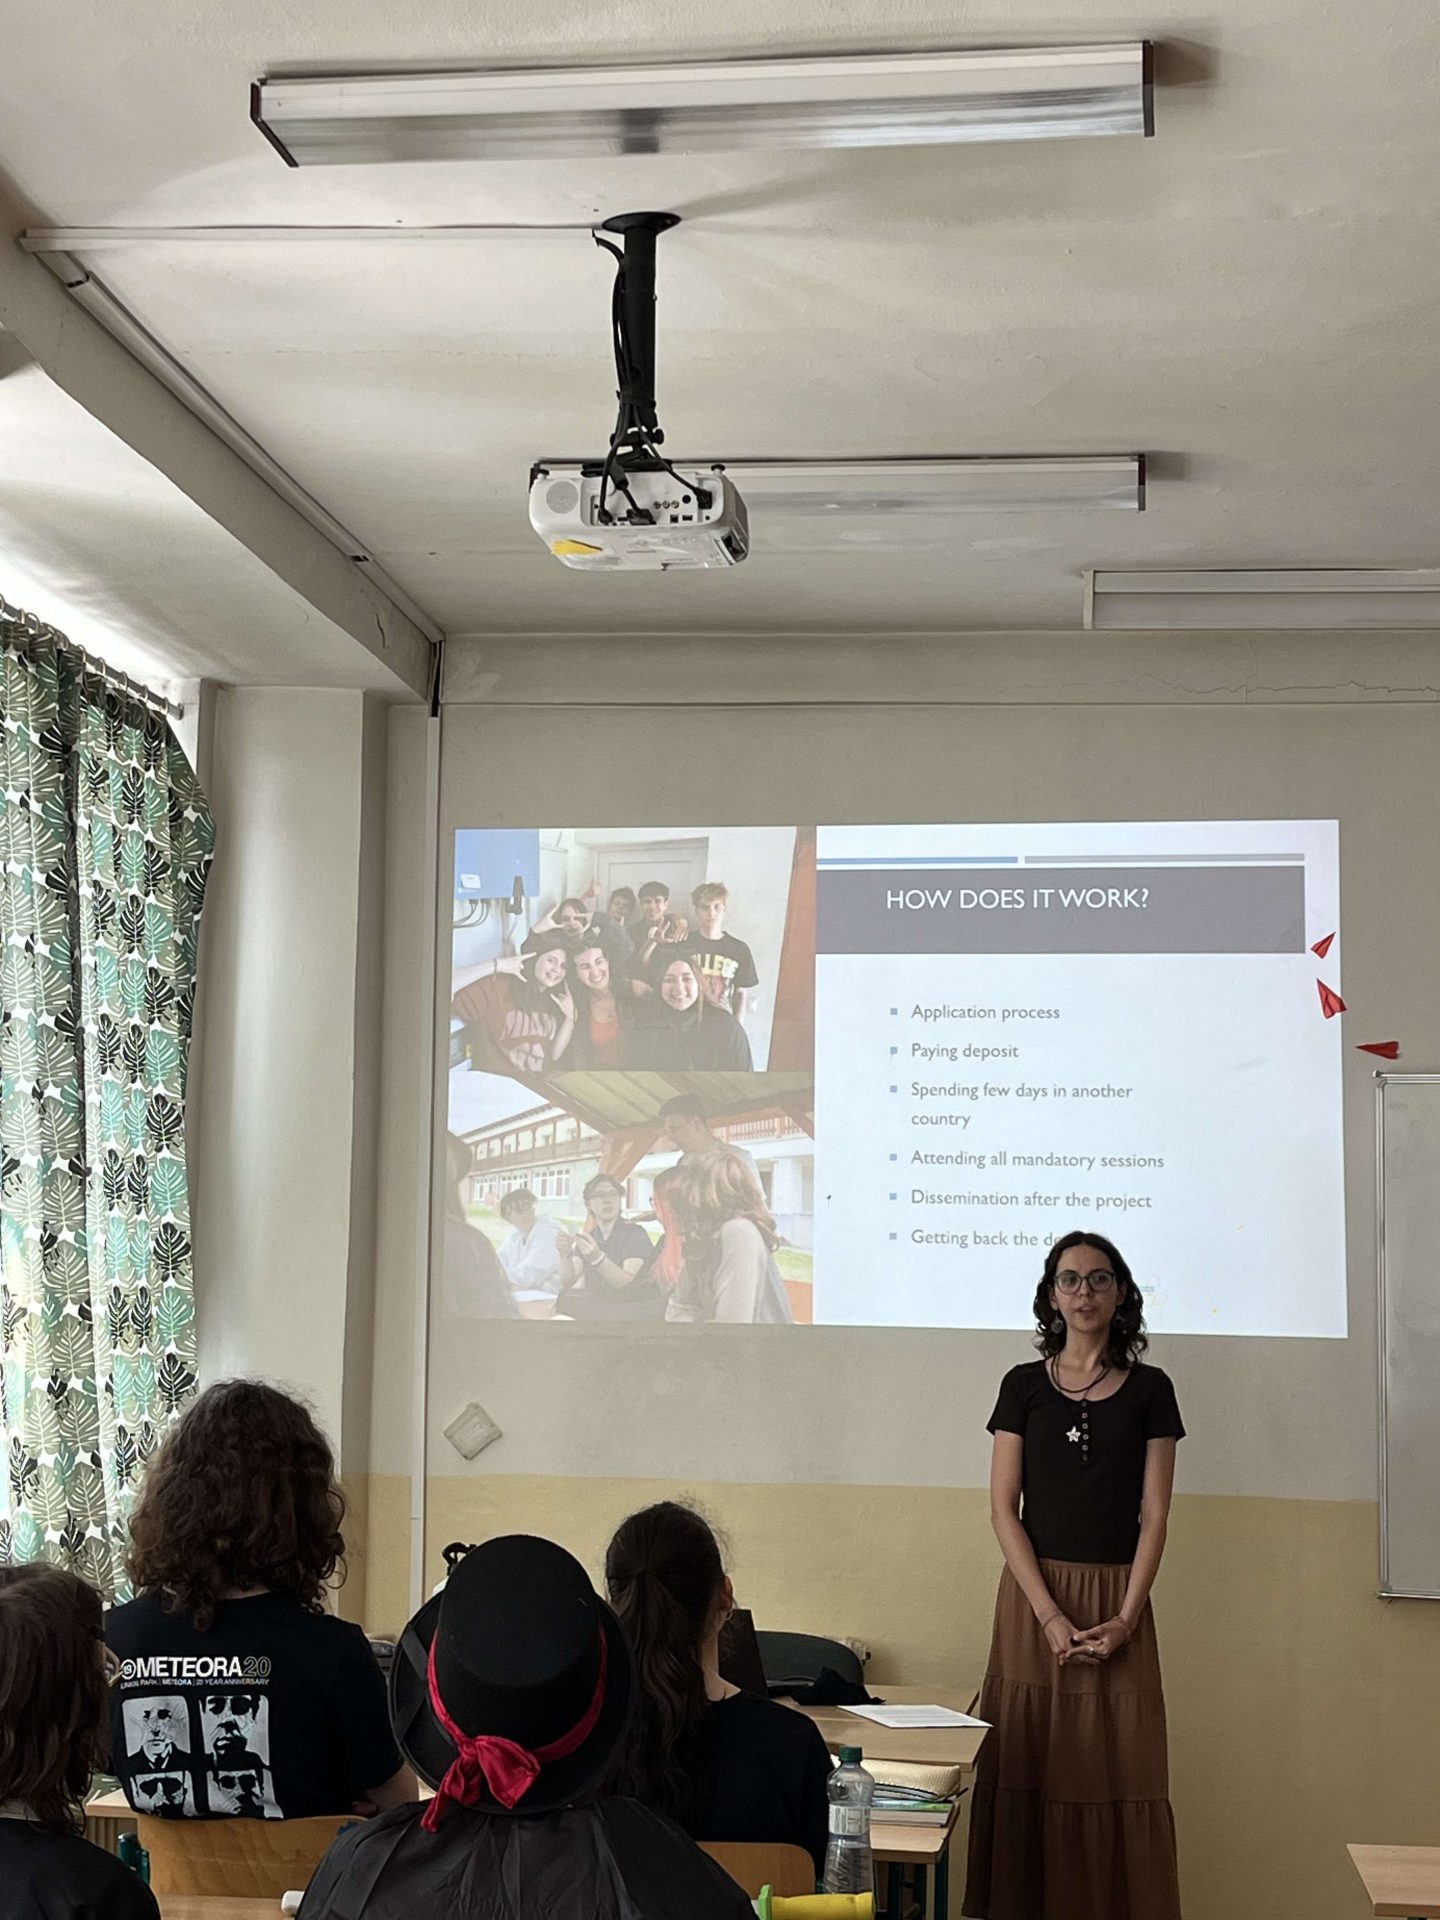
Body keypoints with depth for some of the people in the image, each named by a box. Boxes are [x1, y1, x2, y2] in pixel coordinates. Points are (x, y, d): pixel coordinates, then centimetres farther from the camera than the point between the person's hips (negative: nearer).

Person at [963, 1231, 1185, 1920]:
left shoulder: (1149, 1390, 5)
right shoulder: (1024, 1386, 5)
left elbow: (1154, 1514, 2)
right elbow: (1004, 1507, 0)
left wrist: (1125, 1619, -10)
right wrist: (1049, 1615, -11)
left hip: (1118, 1602, 0)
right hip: (1034, 1593, 0)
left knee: (1120, 1778, -2)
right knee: (1031, 1770, 0)